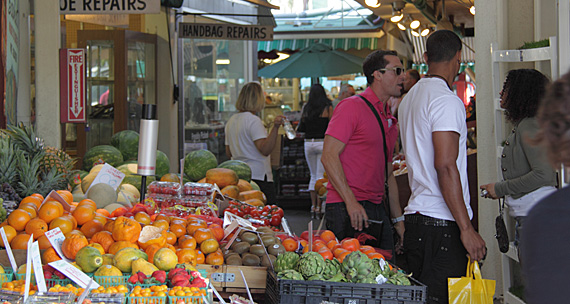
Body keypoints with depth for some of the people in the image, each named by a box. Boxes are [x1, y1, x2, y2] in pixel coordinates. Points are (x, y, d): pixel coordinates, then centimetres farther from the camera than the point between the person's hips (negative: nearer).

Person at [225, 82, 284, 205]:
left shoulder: (231, 121, 13)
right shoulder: (253, 120, -11)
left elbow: (228, 153, 20)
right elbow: (265, 149, -21)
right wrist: (275, 127, -28)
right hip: (257, 176, -8)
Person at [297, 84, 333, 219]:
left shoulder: (306, 108, 5)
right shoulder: (328, 108, -4)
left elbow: (301, 128, 10)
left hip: (308, 143, 3)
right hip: (323, 142, -3)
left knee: (313, 176, 14)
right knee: (321, 176, -2)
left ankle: (313, 206, 11)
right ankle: (318, 207, -6)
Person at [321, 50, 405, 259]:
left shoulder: (388, 119, 20)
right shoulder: (352, 107, -6)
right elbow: (329, 157, -14)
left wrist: (398, 219, 20)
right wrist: (351, 202, -20)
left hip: (377, 210, 8)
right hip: (347, 210, -8)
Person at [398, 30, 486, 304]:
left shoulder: (410, 99, 18)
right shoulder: (447, 101, -12)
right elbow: (446, 166, -19)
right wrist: (466, 228, -19)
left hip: (416, 216, 10)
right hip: (442, 224, -9)